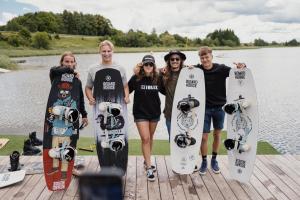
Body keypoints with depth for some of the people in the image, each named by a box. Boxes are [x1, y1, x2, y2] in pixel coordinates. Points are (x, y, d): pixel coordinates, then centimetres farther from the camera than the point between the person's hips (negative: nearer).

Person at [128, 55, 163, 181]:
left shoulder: (158, 78, -2)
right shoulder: (136, 78, -10)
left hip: (154, 112, 4)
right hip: (140, 113, -3)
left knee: (150, 138, 15)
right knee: (145, 138, -9)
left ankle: (146, 161, 34)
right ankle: (149, 168, -1)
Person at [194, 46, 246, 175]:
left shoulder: (221, 69, -8)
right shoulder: (197, 70, -7)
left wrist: (242, 67, -31)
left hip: (219, 107, 1)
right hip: (205, 108, -1)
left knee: (217, 134, 14)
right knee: (204, 137, 1)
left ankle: (214, 160, 34)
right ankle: (204, 161, 23)